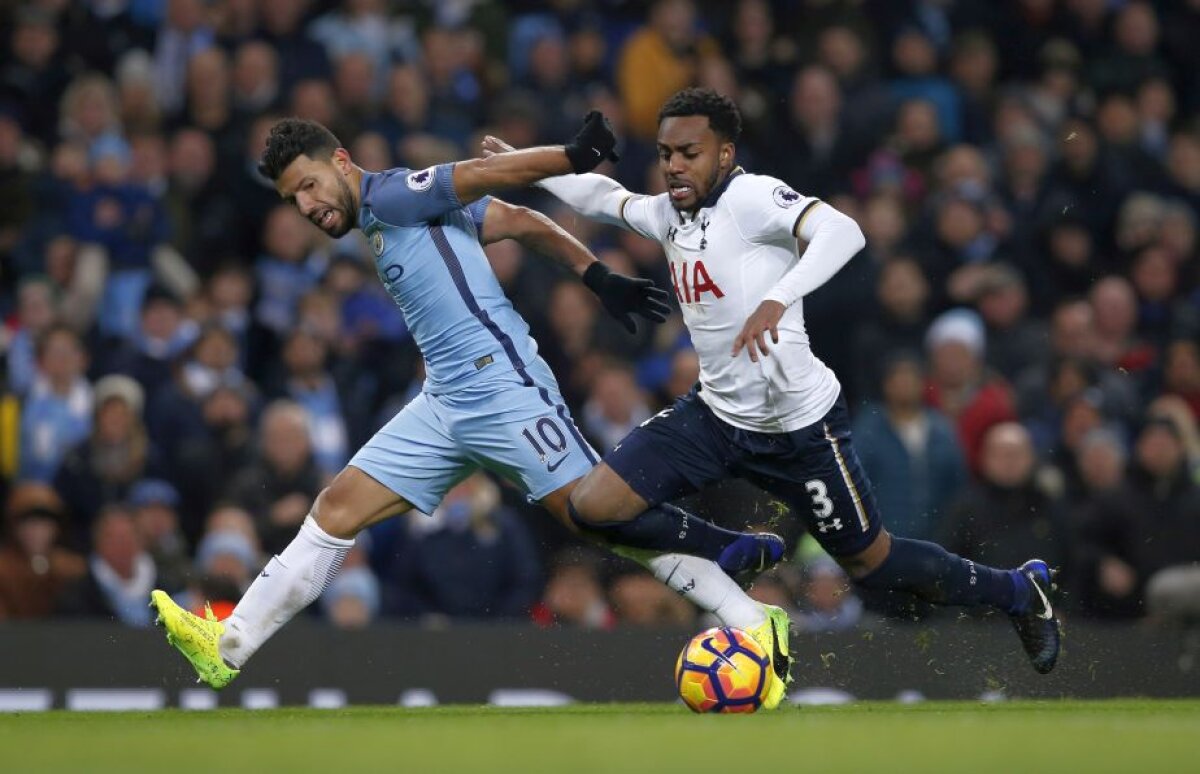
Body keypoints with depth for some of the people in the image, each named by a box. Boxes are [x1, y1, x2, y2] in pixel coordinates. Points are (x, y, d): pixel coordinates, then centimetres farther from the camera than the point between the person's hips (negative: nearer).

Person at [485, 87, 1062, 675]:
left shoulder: (751, 196, -19)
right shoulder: (670, 213, 3)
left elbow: (842, 231, -35)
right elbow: (604, 197, 24)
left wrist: (777, 301, -48)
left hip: (797, 425, -7)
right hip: (715, 416, 7)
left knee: (872, 564, 7)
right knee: (592, 507, -8)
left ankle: (1019, 591, 33)